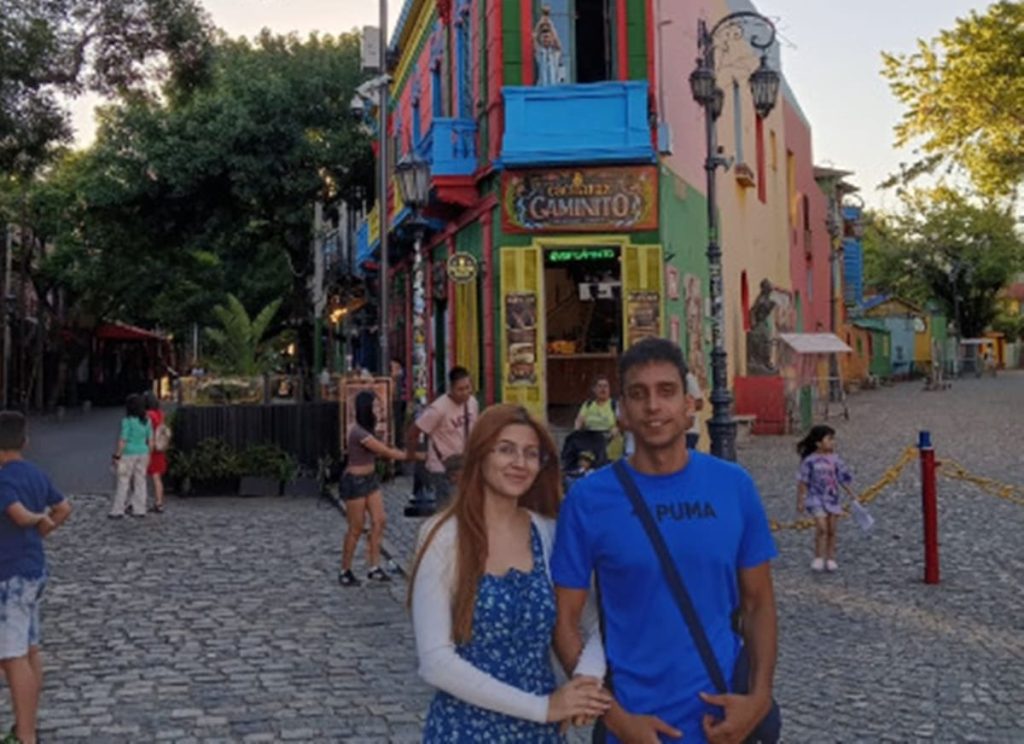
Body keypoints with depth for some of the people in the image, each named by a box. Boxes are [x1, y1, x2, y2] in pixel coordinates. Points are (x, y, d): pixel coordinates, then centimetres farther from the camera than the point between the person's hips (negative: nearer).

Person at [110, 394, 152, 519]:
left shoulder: (127, 421, -14)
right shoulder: (146, 421, 4)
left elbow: (123, 440, -17)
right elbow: (150, 440, 7)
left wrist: (117, 456, -11)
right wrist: (149, 455, 16)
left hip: (128, 454, -5)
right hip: (143, 453, 5)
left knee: (123, 482, 1)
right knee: (140, 482, 10)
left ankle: (117, 511, 3)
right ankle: (139, 510, 14)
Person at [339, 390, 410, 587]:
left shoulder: (367, 429, 6)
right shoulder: (359, 433, -24)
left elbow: (381, 452, 7)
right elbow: (388, 452, -21)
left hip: (370, 478, 9)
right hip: (355, 482, -9)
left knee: (379, 521, 4)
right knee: (356, 528, 1)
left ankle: (374, 568, 11)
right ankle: (345, 572, 16)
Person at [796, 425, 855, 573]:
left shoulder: (834, 459, 3)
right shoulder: (810, 461, -9)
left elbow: (843, 479, 10)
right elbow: (803, 482, -4)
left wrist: (852, 495, 9)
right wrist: (800, 501, -4)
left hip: (833, 499, 4)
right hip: (817, 499, -4)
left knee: (832, 531, 6)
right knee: (822, 528, -15)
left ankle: (830, 559, 16)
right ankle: (818, 558, -4)